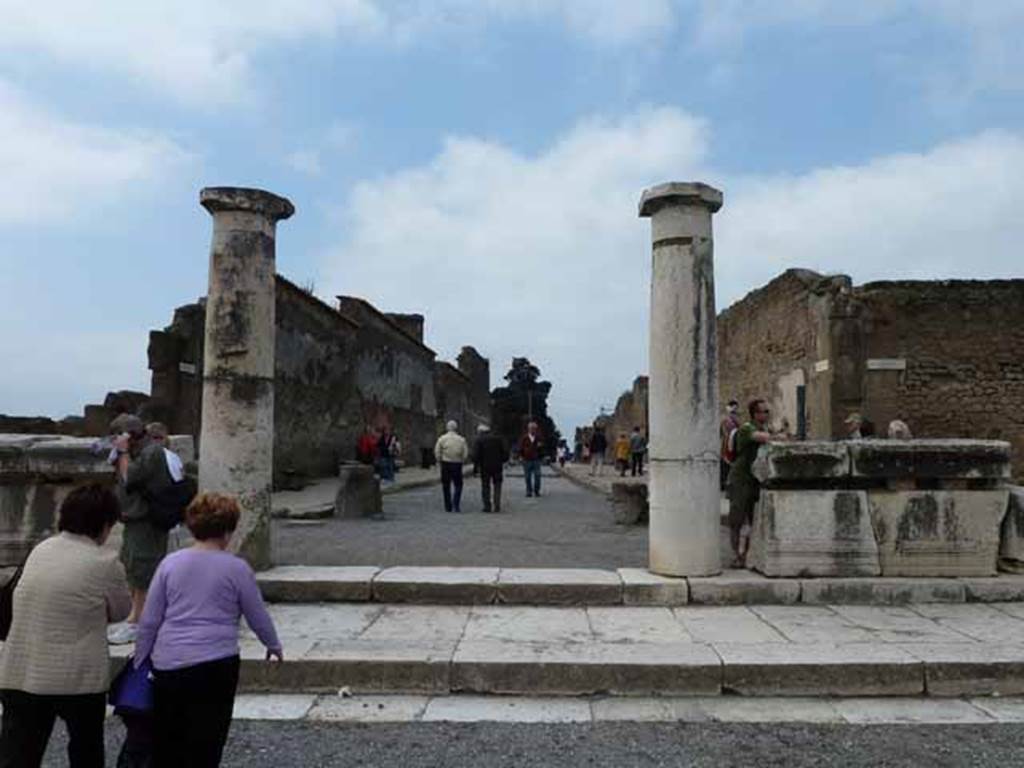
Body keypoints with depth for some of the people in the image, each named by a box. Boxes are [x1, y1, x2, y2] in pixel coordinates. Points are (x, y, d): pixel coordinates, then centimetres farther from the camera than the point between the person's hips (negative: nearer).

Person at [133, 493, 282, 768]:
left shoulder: (170, 563, 4)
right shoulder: (237, 568, -4)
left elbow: (149, 621, 6)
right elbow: (258, 617, 5)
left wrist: (139, 661, 18)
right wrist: (274, 646, 22)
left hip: (167, 665, 4)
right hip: (215, 665, -4)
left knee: (166, 744, 18)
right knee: (205, 746, 6)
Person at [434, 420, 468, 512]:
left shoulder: (442, 438, -2)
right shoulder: (461, 439, -1)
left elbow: (437, 452, -5)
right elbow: (465, 453, -2)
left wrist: (440, 461, 7)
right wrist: (461, 462, 10)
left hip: (445, 464, 1)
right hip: (457, 464, -1)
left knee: (446, 486, 9)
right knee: (458, 485, 7)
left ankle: (448, 507, 11)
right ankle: (456, 504, -7)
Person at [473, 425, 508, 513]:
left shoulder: (479, 440, -1)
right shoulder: (498, 439, 9)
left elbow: (476, 455, -8)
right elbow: (505, 451, 4)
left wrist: (475, 467, -3)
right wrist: (503, 461, 14)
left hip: (485, 467, -2)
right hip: (497, 467, 2)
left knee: (485, 486, 6)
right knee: (497, 486, 9)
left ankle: (487, 506, 3)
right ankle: (497, 506, 2)